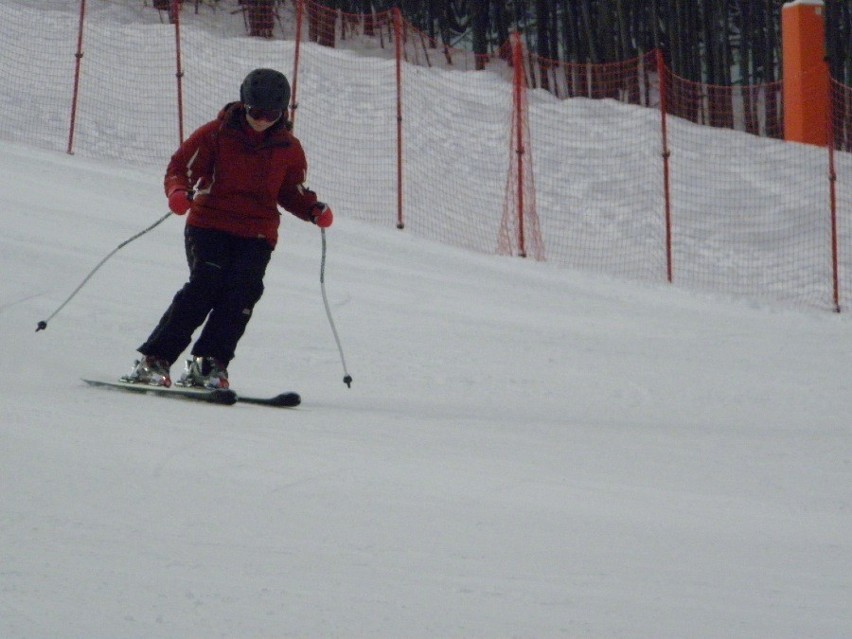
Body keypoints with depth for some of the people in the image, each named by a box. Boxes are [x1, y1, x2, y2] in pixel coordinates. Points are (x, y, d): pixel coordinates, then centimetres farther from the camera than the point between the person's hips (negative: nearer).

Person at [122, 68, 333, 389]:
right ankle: (155, 359, -18)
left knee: (244, 290, -20)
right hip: (209, 223, -3)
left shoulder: (289, 149, 8)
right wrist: (179, 192, -23)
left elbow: (292, 193, 21)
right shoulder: (217, 134, -2)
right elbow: (180, 167, -1)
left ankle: (209, 364, -17)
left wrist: (315, 210, 1)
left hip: (257, 233, 3)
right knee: (207, 284, -22)